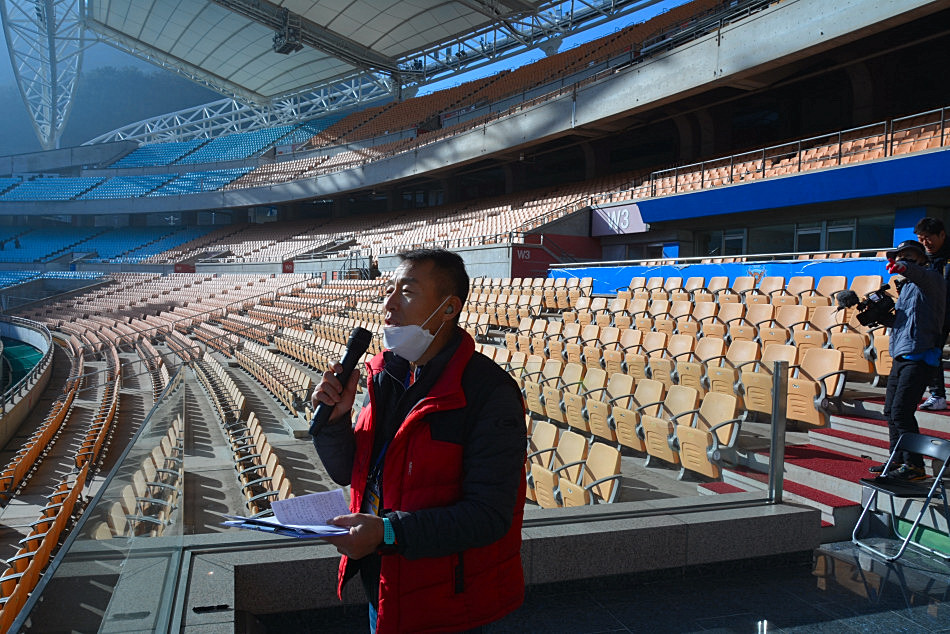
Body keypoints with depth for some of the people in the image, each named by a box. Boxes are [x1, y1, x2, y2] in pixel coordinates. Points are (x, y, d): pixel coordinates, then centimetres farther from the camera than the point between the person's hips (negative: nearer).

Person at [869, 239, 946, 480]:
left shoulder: (930, 278, -4)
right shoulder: (906, 285, 23)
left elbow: (920, 274, -30)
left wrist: (905, 268, -52)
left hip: (918, 356, -9)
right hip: (900, 356, 9)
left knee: (901, 411, -12)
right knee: (891, 411, 12)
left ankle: (915, 466, -5)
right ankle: (898, 461, 23)